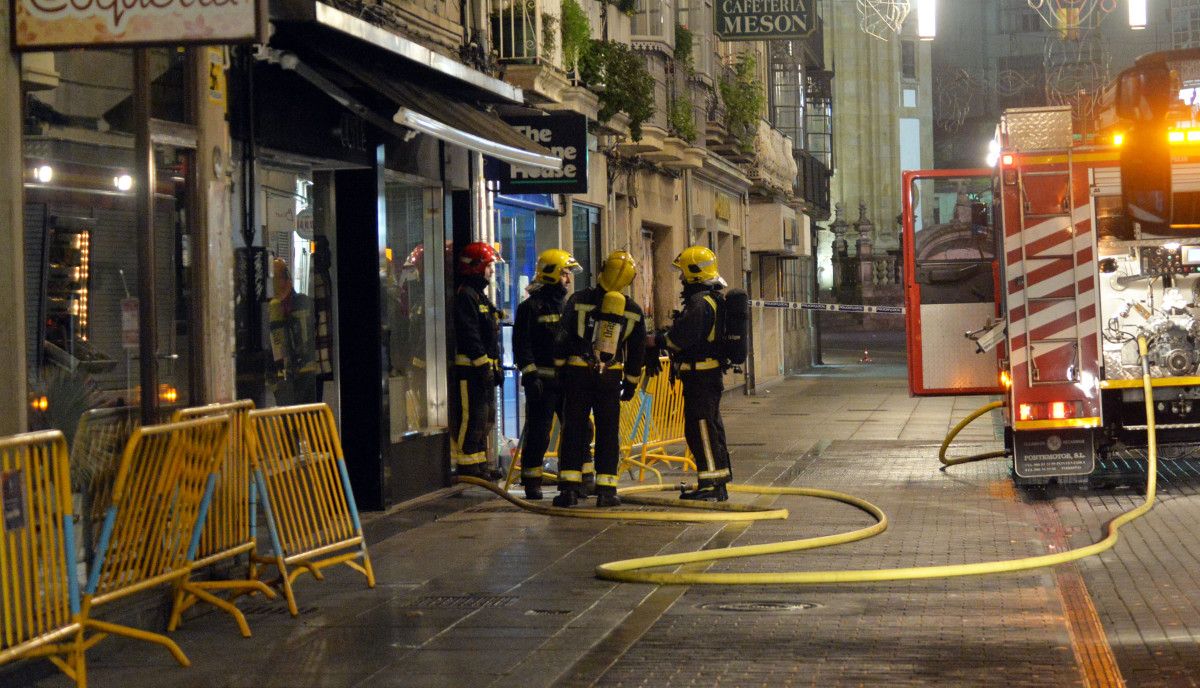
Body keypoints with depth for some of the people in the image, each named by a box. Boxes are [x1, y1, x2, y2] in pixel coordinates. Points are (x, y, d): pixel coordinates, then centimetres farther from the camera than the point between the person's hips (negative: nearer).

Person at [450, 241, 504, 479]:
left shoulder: (480, 296, 20)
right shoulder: (465, 296, -13)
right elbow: (469, 336, -20)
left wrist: (495, 367, 23)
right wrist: (483, 365, -21)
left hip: (484, 367, 11)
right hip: (469, 368, -11)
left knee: (486, 417, 14)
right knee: (472, 416, -9)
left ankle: (479, 464, 21)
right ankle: (467, 466, -6)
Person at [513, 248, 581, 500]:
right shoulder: (531, 307, -5)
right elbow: (522, 345, -10)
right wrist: (530, 375, -17)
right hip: (543, 381, -6)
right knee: (538, 433, -4)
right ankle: (532, 483, 4)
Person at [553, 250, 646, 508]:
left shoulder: (579, 300, -6)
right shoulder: (633, 311, 1)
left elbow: (563, 338, -3)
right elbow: (637, 351, 7)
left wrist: (560, 367, 8)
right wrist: (630, 383, 17)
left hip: (578, 372, -1)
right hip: (611, 375, 1)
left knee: (574, 428, 3)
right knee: (608, 432, 6)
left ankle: (569, 486, -1)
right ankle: (606, 489, 3)